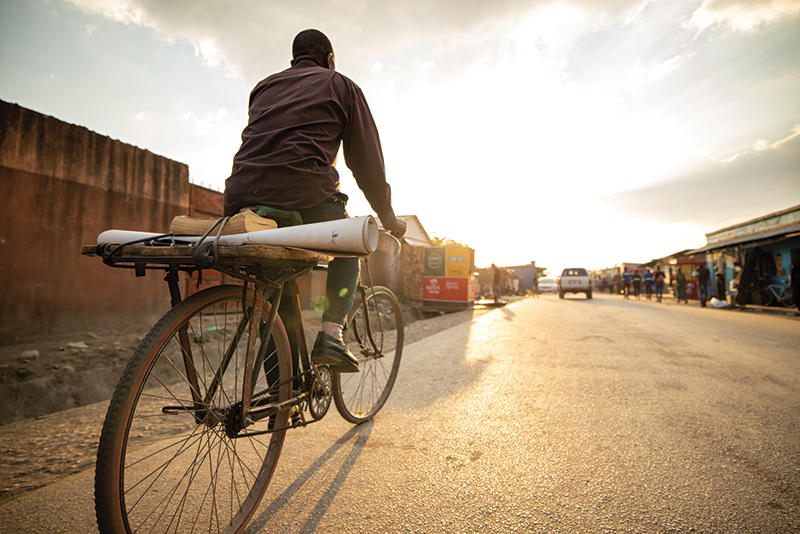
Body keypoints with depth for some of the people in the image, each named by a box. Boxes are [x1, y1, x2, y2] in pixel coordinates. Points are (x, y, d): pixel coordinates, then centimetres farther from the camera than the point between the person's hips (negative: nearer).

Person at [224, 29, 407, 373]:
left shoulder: (264, 86, 31)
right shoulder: (340, 85, 18)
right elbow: (366, 160, 14)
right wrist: (389, 218, 22)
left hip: (241, 200, 5)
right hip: (303, 197, -4)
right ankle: (331, 333, 8)